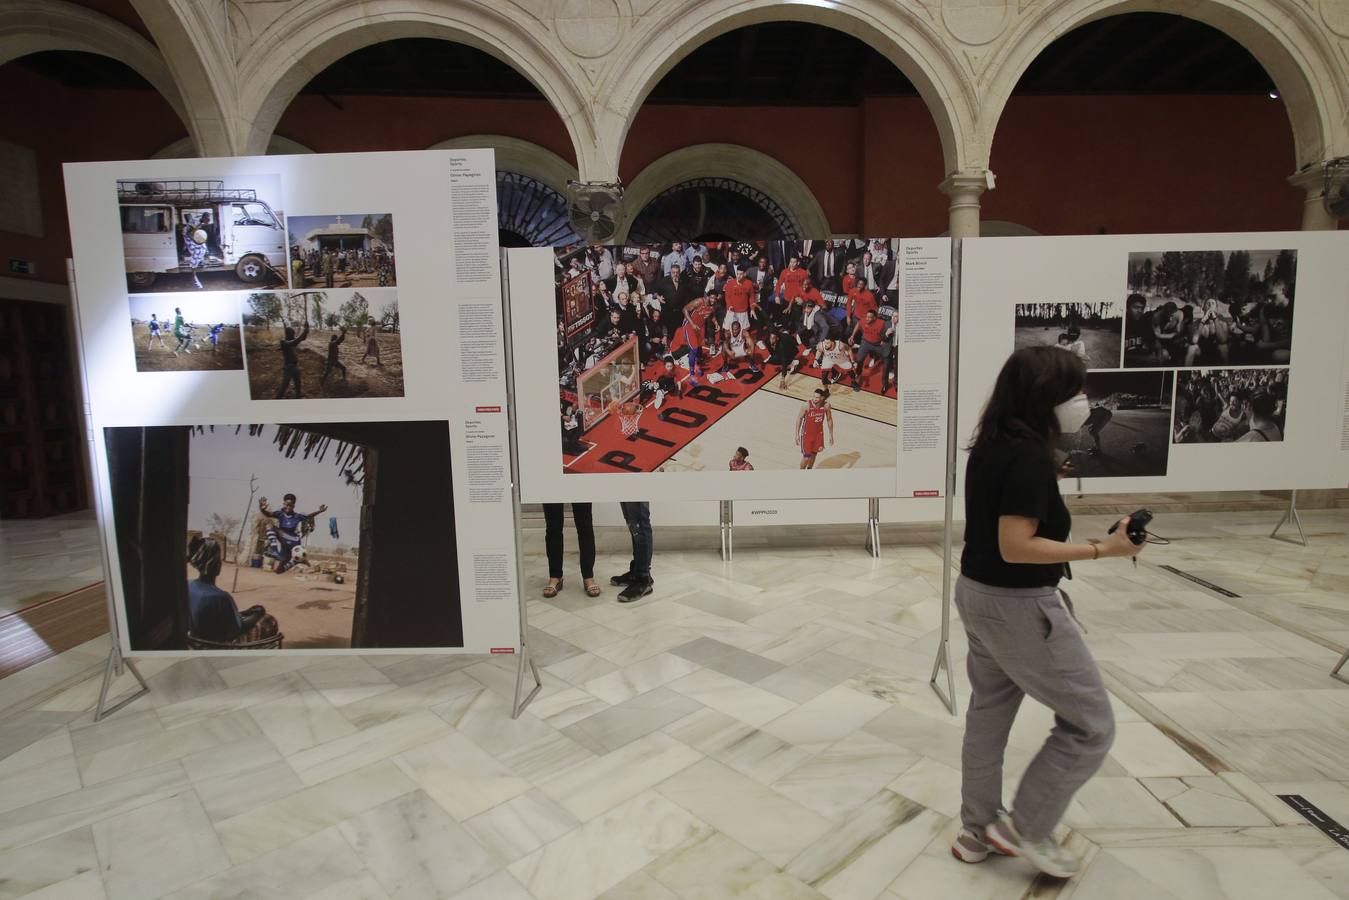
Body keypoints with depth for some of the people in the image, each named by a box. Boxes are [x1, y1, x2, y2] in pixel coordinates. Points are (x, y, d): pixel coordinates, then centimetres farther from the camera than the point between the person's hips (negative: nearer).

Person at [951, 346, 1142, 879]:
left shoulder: (990, 448, 5)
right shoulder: (1030, 457, -22)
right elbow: (1016, 547, -25)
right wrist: (1102, 549, -22)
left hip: (977, 594, 9)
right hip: (1019, 606, -9)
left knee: (988, 715, 20)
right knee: (1091, 724, 9)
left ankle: (979, 831, 35)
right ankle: (1025, 827, 20)